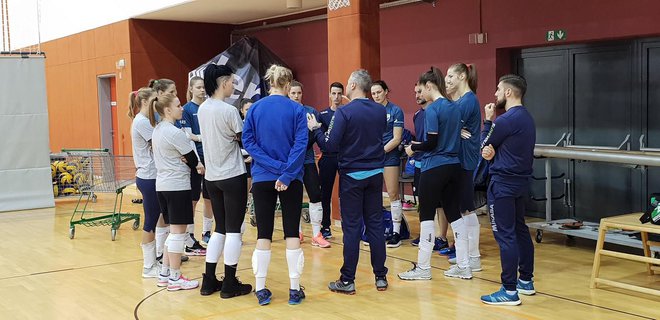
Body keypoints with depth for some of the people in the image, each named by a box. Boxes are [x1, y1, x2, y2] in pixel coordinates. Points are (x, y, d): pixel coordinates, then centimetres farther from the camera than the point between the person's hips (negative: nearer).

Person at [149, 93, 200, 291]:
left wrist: (184, 161, 3)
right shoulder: (175, 133, -15)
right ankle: (175, 278, 4)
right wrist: (199, 167, 10)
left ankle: (165, 274, 21)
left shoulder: (157, 130, 12)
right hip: (177, 186, -9)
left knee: (173, 230, 17)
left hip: (162, 184, 9)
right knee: (178, 232, -2)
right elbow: (193, 160, -9)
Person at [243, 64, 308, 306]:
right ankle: (294, 290, 8)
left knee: (264, 233, 7)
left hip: (262, 178, 2)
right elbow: (300, 144, -14)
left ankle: (261, 290, 10)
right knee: (292, 232, 5)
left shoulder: (255, 109, 1)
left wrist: (273, 166, -10)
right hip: (291, 179, -2)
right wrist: (287, 175, -16)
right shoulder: (296, 109, -6)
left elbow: (247, 141, -5)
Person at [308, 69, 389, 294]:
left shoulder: (344, 113, -15)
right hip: (375, 174, 4)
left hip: (352, 175, -4)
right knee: (375, 224, 10)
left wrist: (315, 129, 0)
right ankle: (381, 277, 15)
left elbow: (330, 146, -15)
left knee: (352, 227, 0)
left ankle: (347, 281, 6)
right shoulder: (381, 111, 2)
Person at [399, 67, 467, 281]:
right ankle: (463, 266, 14)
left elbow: (432, 143, -16)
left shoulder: (433, 109, -14)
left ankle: (423, 268, 7)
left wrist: (413, 148, 0)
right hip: (453, 166, 8)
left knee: (427, 215, 1)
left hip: (434, 169, -7)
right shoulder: (454, 107, 9)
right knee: (454, 214, 11)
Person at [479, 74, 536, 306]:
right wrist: (492, 151, -9)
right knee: (520, 230, 17)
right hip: (521, 181, 10)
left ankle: (510, 291, -6)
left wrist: (487, 120, 5)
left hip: (503, 183, -10)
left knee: (505, 235, -7)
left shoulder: (506, 120, -18)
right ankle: (526, 281, 26)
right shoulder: (526, 118, 12)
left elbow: (484, 145, -5)